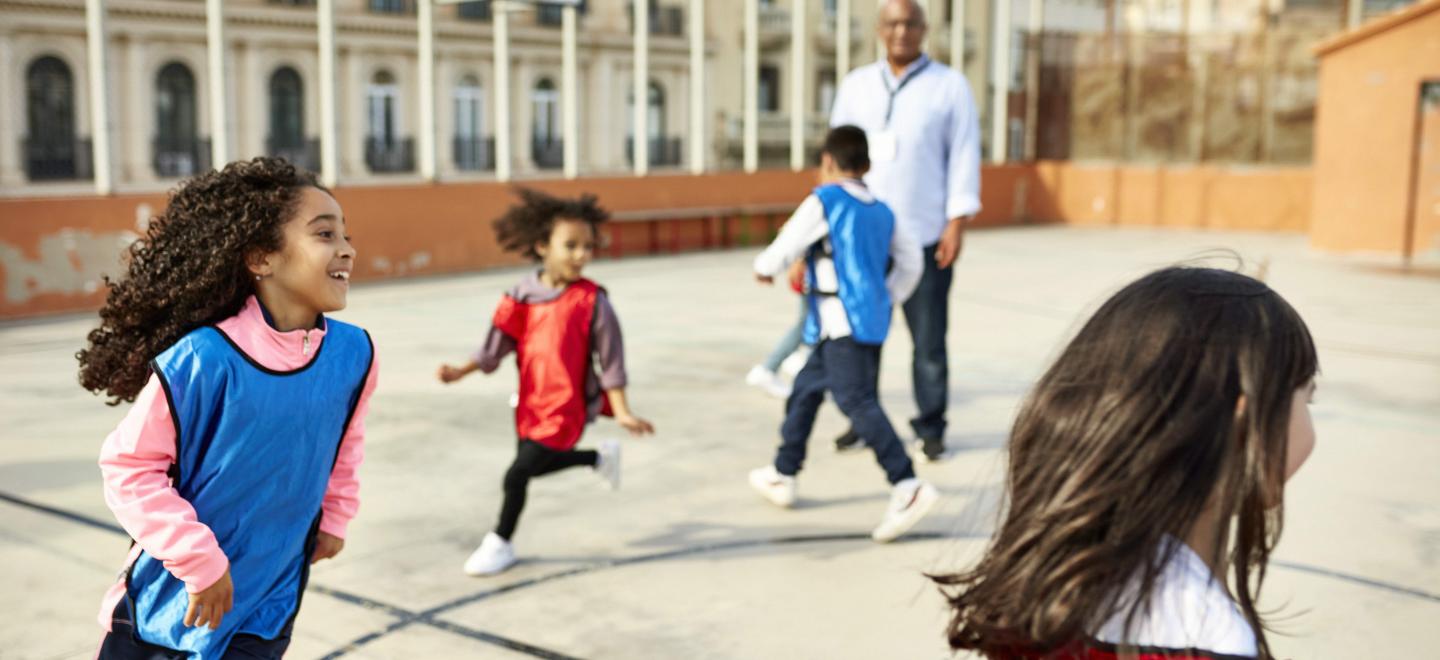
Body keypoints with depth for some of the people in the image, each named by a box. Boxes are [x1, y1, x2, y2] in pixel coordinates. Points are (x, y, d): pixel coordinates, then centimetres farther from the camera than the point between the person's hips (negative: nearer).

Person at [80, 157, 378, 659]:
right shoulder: (202, 359, -24)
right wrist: (199, 560, -18)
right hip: (170, 608, -2)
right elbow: (130, 466, -15)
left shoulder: (352, 354, -11)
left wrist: (334, 516, 9)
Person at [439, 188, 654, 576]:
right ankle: (600, 457, 44)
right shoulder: (524, 294, -5)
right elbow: (500, 343, 3)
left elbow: (610, 358, -11)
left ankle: (501, 544, 18)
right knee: (536, 464, 21)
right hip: (531, 402, 5)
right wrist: (461, 372, -5)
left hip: (565, 407, -5)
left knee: (517, 474, -5)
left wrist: (622, 413, -13)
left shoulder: (592, 301, -16)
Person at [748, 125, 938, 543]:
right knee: (806, 388, 20)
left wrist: (763, 268, 15)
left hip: (842, 323, -9)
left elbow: (781, 254, -6)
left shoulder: (822, 202, -6)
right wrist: (887, 300, 23)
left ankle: (908, 488, -26)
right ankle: (782, 476, 31)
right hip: (871, 321, 9)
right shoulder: (882, 211, 15)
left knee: (858, 402, -15)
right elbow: (910, 263, 16)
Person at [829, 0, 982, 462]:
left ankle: (930, 430, 15)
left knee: (929, 341, 3)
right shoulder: (855, 85, 11)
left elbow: (964, 156, -1)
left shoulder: (949, 86, 2)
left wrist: (957, 222, -8)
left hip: (926, 237, -3)